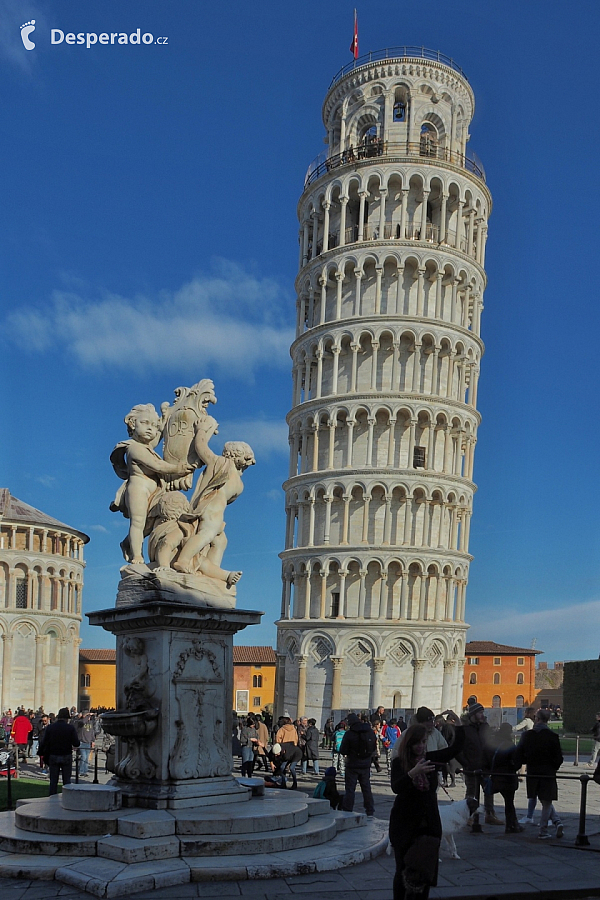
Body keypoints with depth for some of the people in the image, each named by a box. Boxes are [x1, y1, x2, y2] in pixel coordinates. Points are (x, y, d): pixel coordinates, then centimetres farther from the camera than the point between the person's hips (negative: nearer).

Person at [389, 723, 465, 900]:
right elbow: (396, 787, -25)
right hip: (405, 825, -3)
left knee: (426, 870, 3)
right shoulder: (399, 762, -9)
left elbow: (456, 748, 3)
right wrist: (413, 773, -40)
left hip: (429, 824, 3)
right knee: (404, 871, 4)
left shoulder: (430, 758, 3)